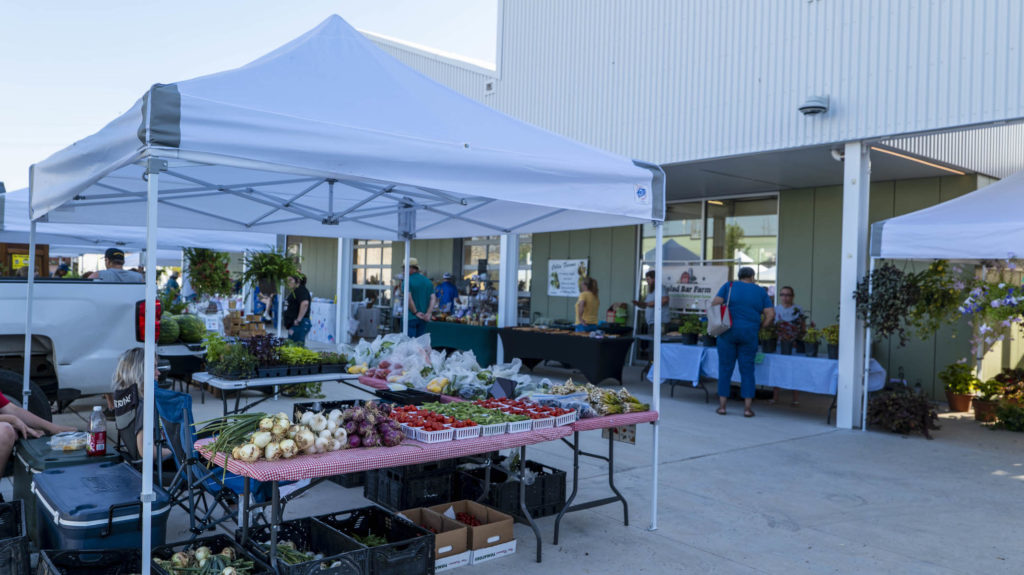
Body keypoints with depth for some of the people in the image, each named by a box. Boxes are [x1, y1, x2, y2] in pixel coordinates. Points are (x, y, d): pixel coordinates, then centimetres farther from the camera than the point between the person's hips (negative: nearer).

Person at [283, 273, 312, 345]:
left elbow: (305, 303, -29)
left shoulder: (301, 290, -12)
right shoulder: (294, 291, 20)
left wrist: (298, 319, -27)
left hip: (298, 325, -11)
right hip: (292, 325, 11)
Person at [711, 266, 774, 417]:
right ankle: (747, 408, 5)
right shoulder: (760, 291, 10)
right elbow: (770, 315, 3)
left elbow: (715, 303, -4)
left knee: (725, 368, 6)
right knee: (747, 370, 7)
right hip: (749, 333, 0)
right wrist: (760, 327, 15)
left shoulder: (729, 286, 7)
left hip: (728, 331, 0)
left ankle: (722, 406, 7)